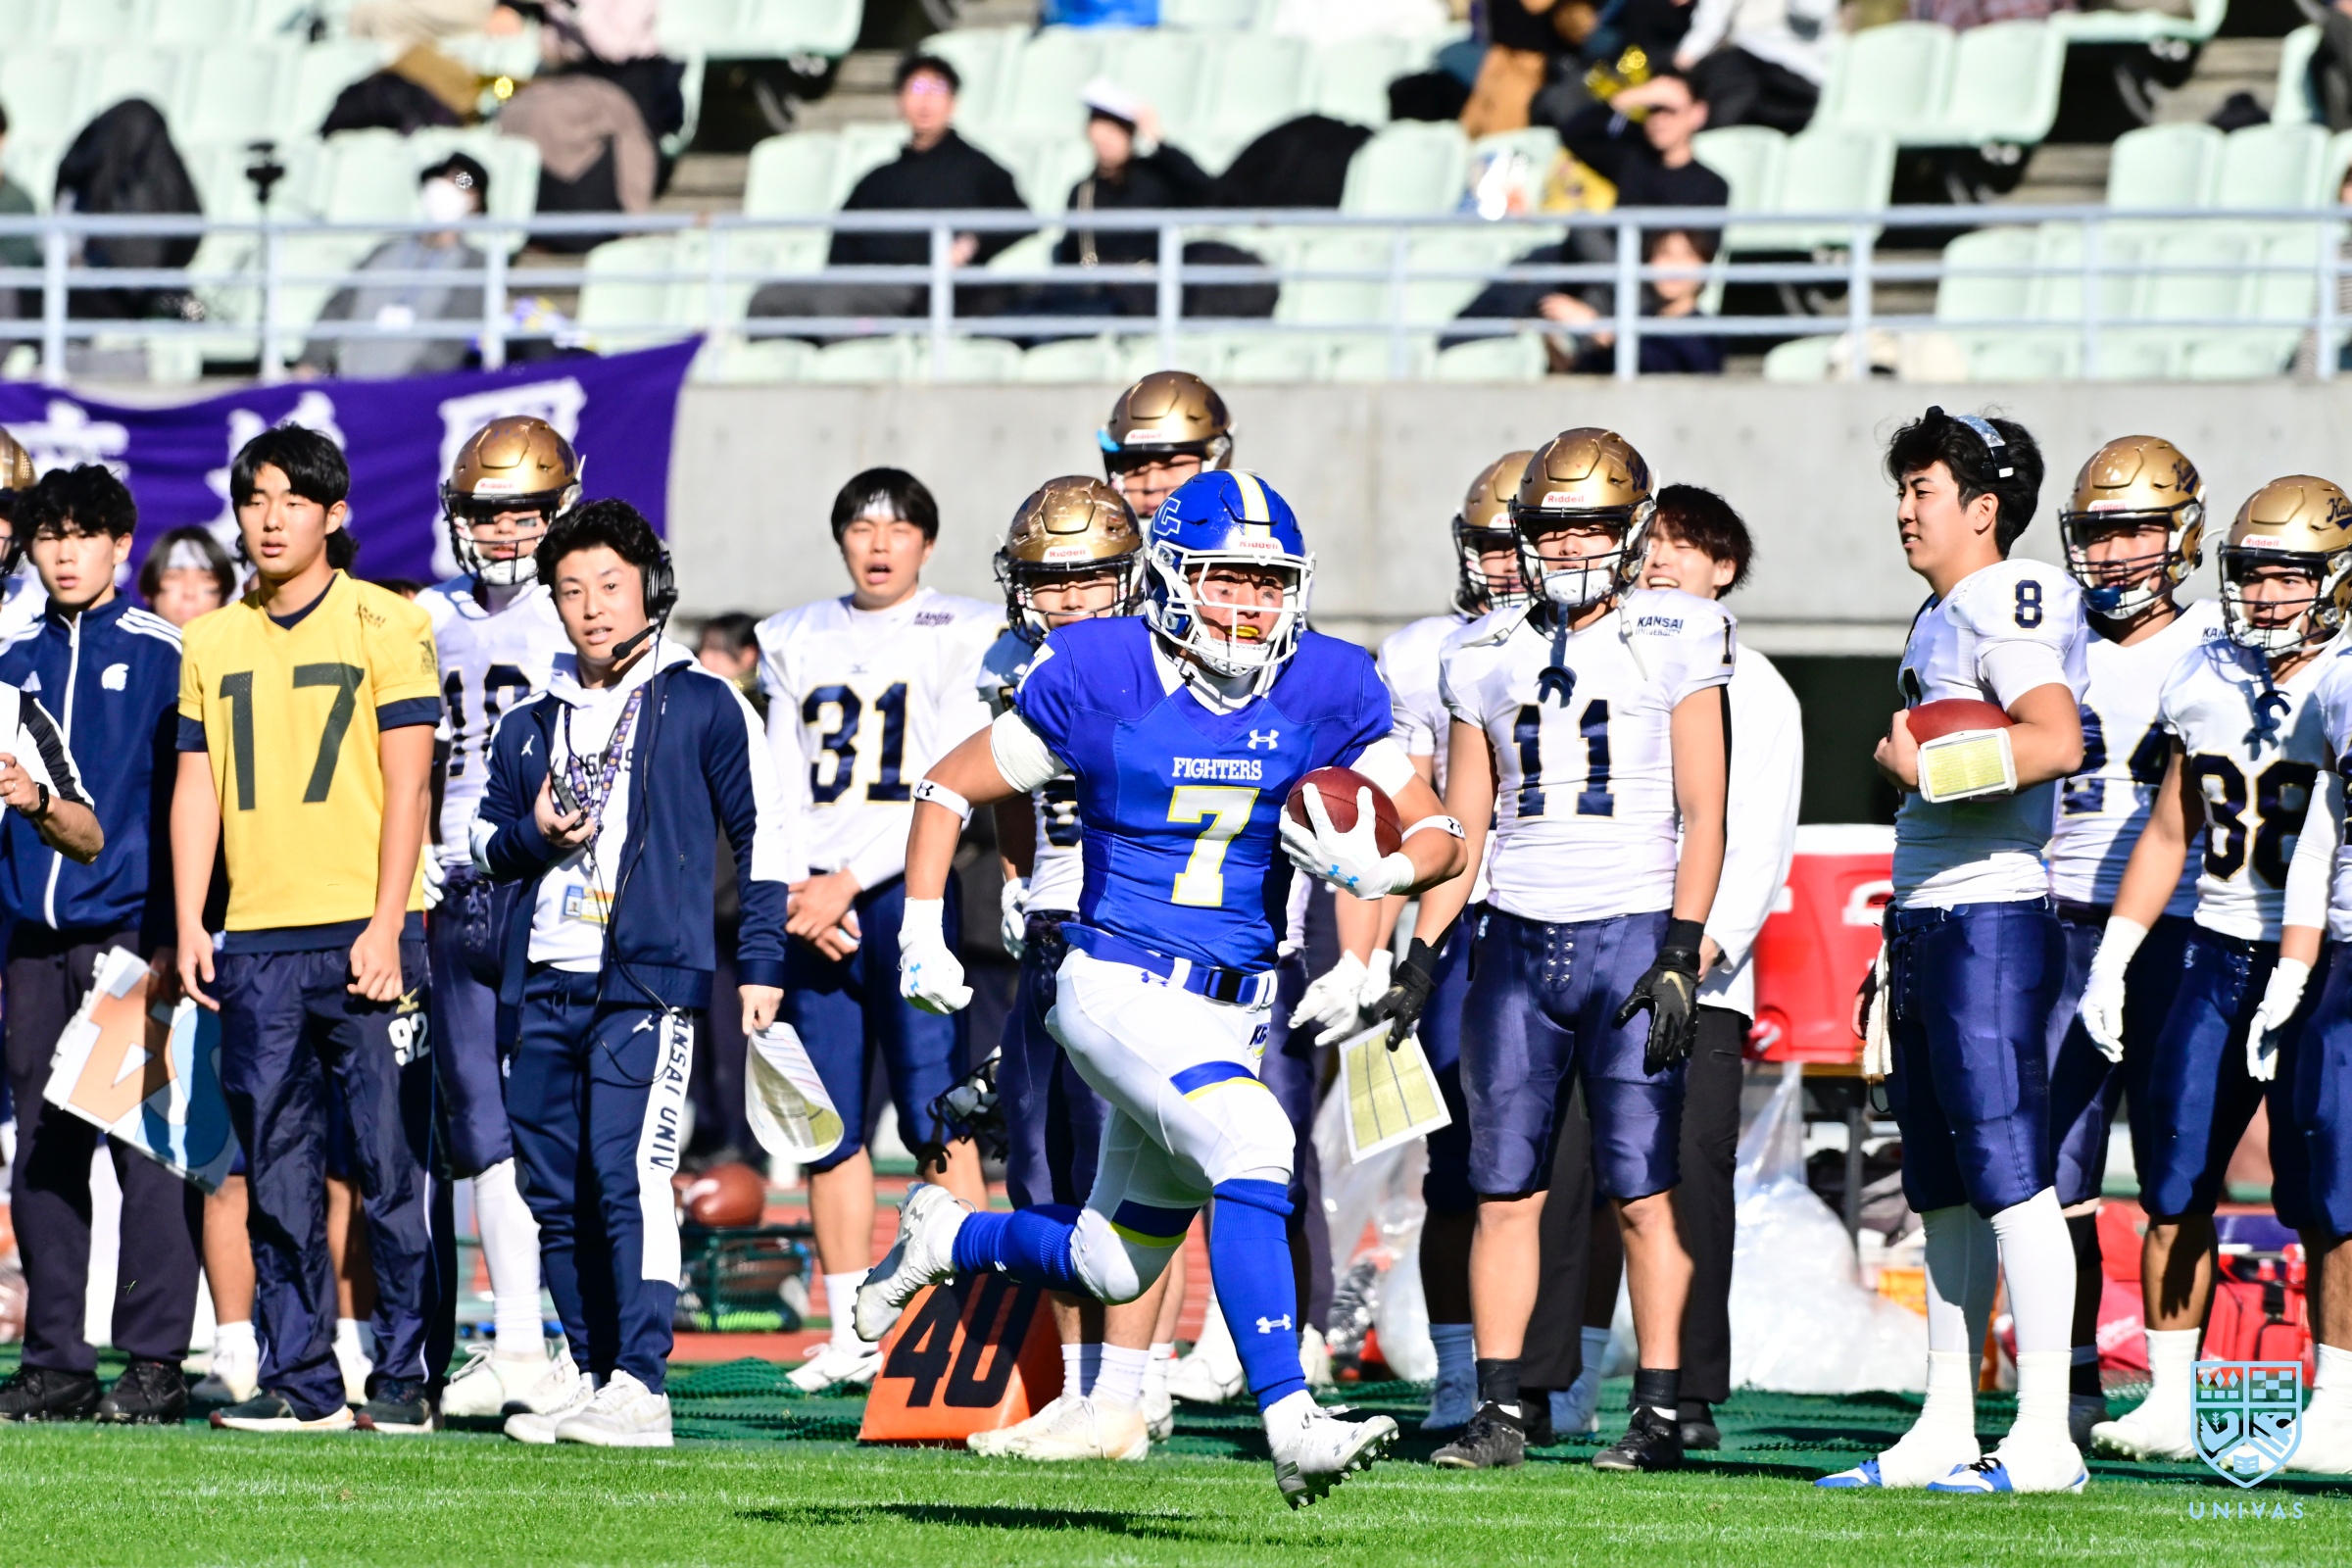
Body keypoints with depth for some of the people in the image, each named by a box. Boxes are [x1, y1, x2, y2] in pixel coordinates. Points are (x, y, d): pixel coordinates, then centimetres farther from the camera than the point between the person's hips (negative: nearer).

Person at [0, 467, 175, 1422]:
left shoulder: (161, 655, 0)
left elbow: (182, 804, -5)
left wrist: (169, 935, -14)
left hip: (128, 930, -6)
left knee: (144, 1145, -8)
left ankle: (155, 1362, -6)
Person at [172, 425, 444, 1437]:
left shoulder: (386, 625, -1)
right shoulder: (211, 642, 14)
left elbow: (407, 785, -5)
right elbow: (197, 788, 16)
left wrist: (386, 927, -12)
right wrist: (190, 925, 6)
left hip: (363, 936, -4)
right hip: (257, 941, 4)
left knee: (390, 1167, -4)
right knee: (277, 1175, 4)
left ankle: (404, 1378, 1)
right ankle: (299, 1381, 9)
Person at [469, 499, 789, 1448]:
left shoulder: (702, 708, 3)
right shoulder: (533, 726, 17)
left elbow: (761, 830, 5)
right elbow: (485, 841, 23)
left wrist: (760, 960, 0)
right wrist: (532, 835, 0)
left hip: (648, 978, -6)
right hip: (544, 985, 6)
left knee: (626, 1173, -17)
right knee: (555, 1192, 5)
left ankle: (640, 1388, -19)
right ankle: (595, 1379, 14)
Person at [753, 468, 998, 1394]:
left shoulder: (962, 639, 1)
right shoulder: (796, 642, 15)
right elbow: (782, 790, 10)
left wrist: (850, 881, -12)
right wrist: (801, 892, -5)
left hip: (907, 890, -4)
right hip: (815, 904, 4)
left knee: (934, 1120, -11)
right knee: (829, 1128, 4)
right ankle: (848, 1335, 9)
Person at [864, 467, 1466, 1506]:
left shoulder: (1323, 692, -1)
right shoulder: (1101, 678, -9)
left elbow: (1438, 837, 4)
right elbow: (949, 788, 3)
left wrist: (1378, 871, -19)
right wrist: (922, 935, -5)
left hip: (1232, 1011, 5)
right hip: (1121, 985, -5)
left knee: (1111, 1271, 11)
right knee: (1252, 1148, -29)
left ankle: (944, 1239, 40)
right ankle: (1289, 1423, -28)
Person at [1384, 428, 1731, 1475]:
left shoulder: (1674, 643, 0)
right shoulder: (1487, 658, 11)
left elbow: (1703, 816, -2)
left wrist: (1680, 956, -10)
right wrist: (1421, 957, 8)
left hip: (1630, 934, -4)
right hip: (1516, 943, 4)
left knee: (1642, 1189, -4)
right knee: (1505, 1190, 2)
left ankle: (1659, 1412, 0)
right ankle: (1499, 1413, 6)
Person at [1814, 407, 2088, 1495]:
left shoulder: (2008, 605, -11)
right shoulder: (1944, 618, 19)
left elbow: (2055, 742, -26)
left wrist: (1922, 766, -19)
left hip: (1990, 921, -10)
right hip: (1927, 919, 10)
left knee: (2009, 1176, -11)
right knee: (1944, 1193, 11)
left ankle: (2045, 1439, -12)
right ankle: (1946, 1432, 16)